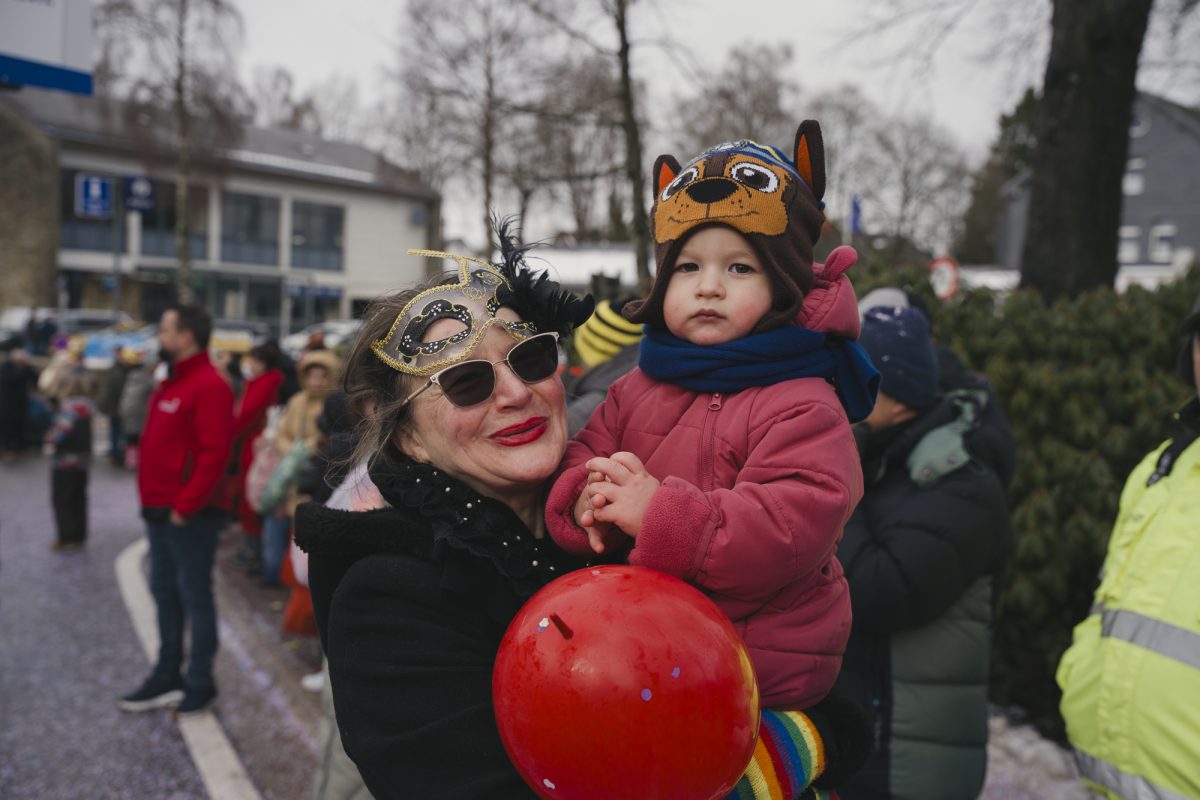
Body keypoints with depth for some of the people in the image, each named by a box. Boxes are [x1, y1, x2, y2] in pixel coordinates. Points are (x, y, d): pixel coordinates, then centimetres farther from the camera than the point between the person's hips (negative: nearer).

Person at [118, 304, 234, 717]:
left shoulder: (208, 386, -16)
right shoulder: (171, 383, 15)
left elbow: (214, 453, -23)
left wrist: (186, 505, -21)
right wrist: (153, 500, 12)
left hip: (190, 514, -10)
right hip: (161, 509, 10)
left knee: (194, 595, 1)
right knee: (164, 593, 16)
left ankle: (200, 683, 12)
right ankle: (167, 675, 27)